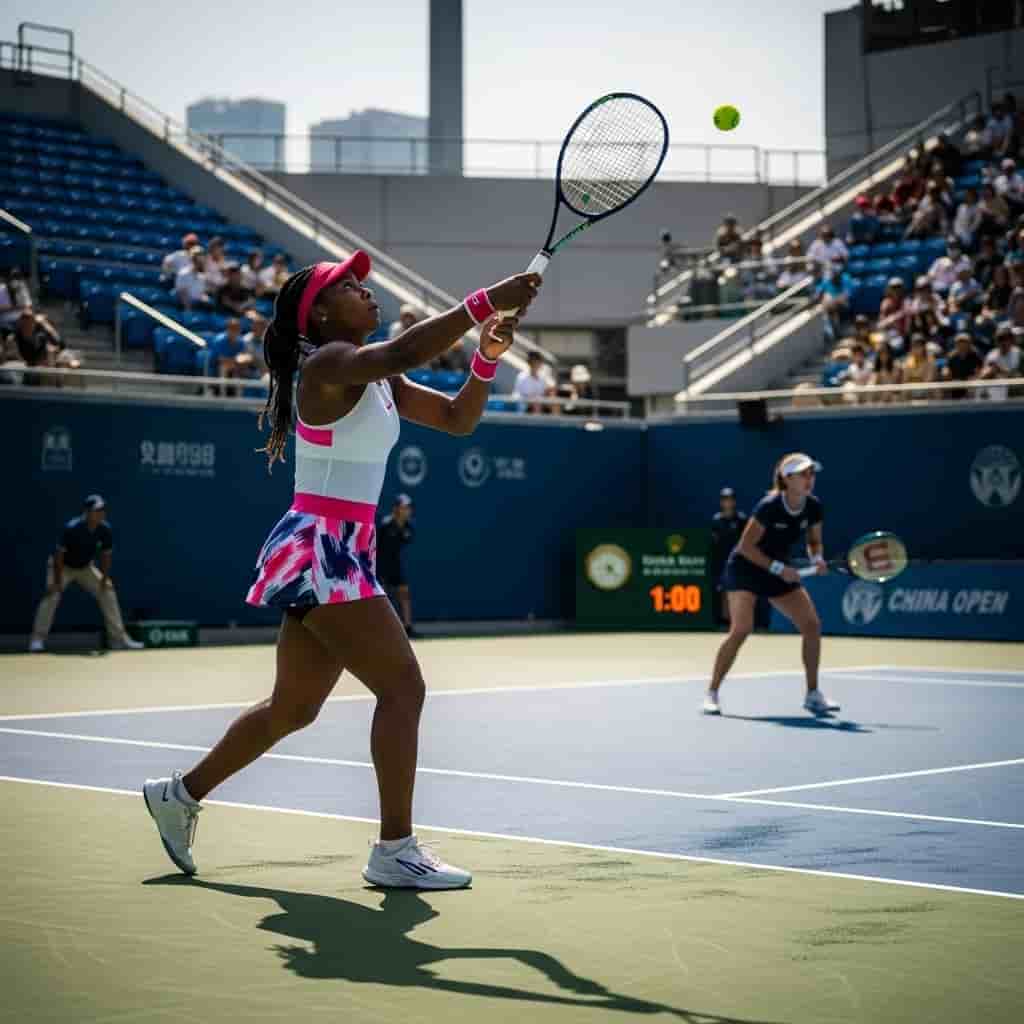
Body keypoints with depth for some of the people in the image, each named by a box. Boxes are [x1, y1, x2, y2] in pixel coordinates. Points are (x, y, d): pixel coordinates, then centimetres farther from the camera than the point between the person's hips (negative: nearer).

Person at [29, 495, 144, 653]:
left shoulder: (105, 529, -17)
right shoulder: (71, 528, -32)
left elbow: (106, 555, -5)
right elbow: (59, 555, -28)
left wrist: (104, 579, -10)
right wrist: (57, 581, -28)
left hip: (85, 567, 5)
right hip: (62, 567, -5)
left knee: (108, 592, -1)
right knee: (52, 595, -26)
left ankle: (119, 638, 5)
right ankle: (38, 639, -24)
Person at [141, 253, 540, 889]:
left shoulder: (377, 380, 16)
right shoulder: (329, 364, -13)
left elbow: (457, 417, 14)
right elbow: (405, 352, -33)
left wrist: (488, 358, -3)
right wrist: (484, 303, -35)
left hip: (343, 553, 10)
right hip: (319, 550, -10)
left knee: (294, 706, 18)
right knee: (403, 687, -12)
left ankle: (181, 794, 32)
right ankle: (395, 850, -8)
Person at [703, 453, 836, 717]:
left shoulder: (813, 508, -9)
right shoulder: (769, 506, -27)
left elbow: (814, 541, 8)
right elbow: (746, 546, -22)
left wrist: (817, 559, -14)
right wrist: (778, 568, -26)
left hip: (778, 571, 6)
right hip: (745, 568, -6)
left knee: (812, 625, -3)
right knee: (742, 628, -20)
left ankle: (813, 695, 8)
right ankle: (712, 693, -9)